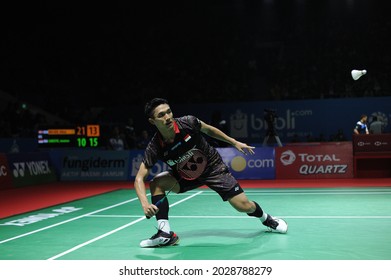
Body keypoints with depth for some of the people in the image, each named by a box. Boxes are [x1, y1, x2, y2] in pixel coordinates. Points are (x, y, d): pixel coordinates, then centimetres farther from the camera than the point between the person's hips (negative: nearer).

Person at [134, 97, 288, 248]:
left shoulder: (188, 122, -26)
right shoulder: (154, 148, -25)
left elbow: (209, 129, -3)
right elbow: (139, 178, -24)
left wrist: (235, 142, 1)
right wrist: (145, 203, -41)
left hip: (213, 167, -1)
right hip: (186, 176, 1)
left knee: (244, 206, -8)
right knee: (157, 182, -23)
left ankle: (266, 218, 27)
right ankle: (165, 233, -18)